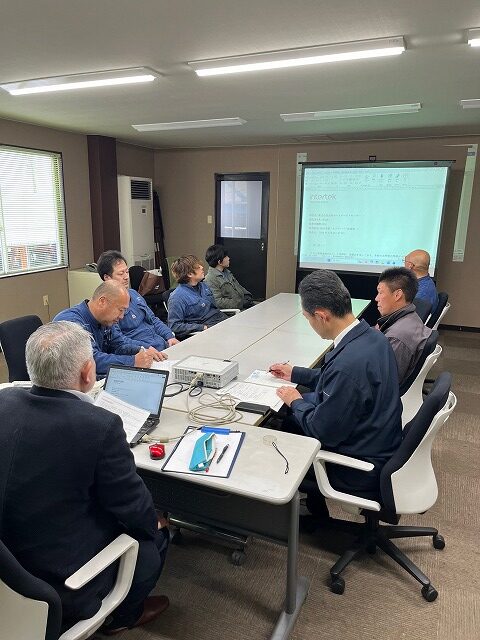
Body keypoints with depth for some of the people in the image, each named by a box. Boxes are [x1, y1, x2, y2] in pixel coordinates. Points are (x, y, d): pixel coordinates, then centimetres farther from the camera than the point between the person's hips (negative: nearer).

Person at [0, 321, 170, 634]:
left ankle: (120, 610, 44)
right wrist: (154, 524, 6)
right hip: (62, 581, -6)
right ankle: (121, 616, 40)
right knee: (155, 534, 19)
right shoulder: (101, 425, -29)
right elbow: (133, 507, -17)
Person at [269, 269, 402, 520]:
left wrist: (296, 402, -7)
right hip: (380, 443, 8)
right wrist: (296, 373, 18)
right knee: (290, 421, 14)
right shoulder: (371, 336, -6)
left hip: (362, 470, -8)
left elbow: (323, 432, -24)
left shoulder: (348, 362, -36)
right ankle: (315, 511, 32)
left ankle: (315, 518, 37)